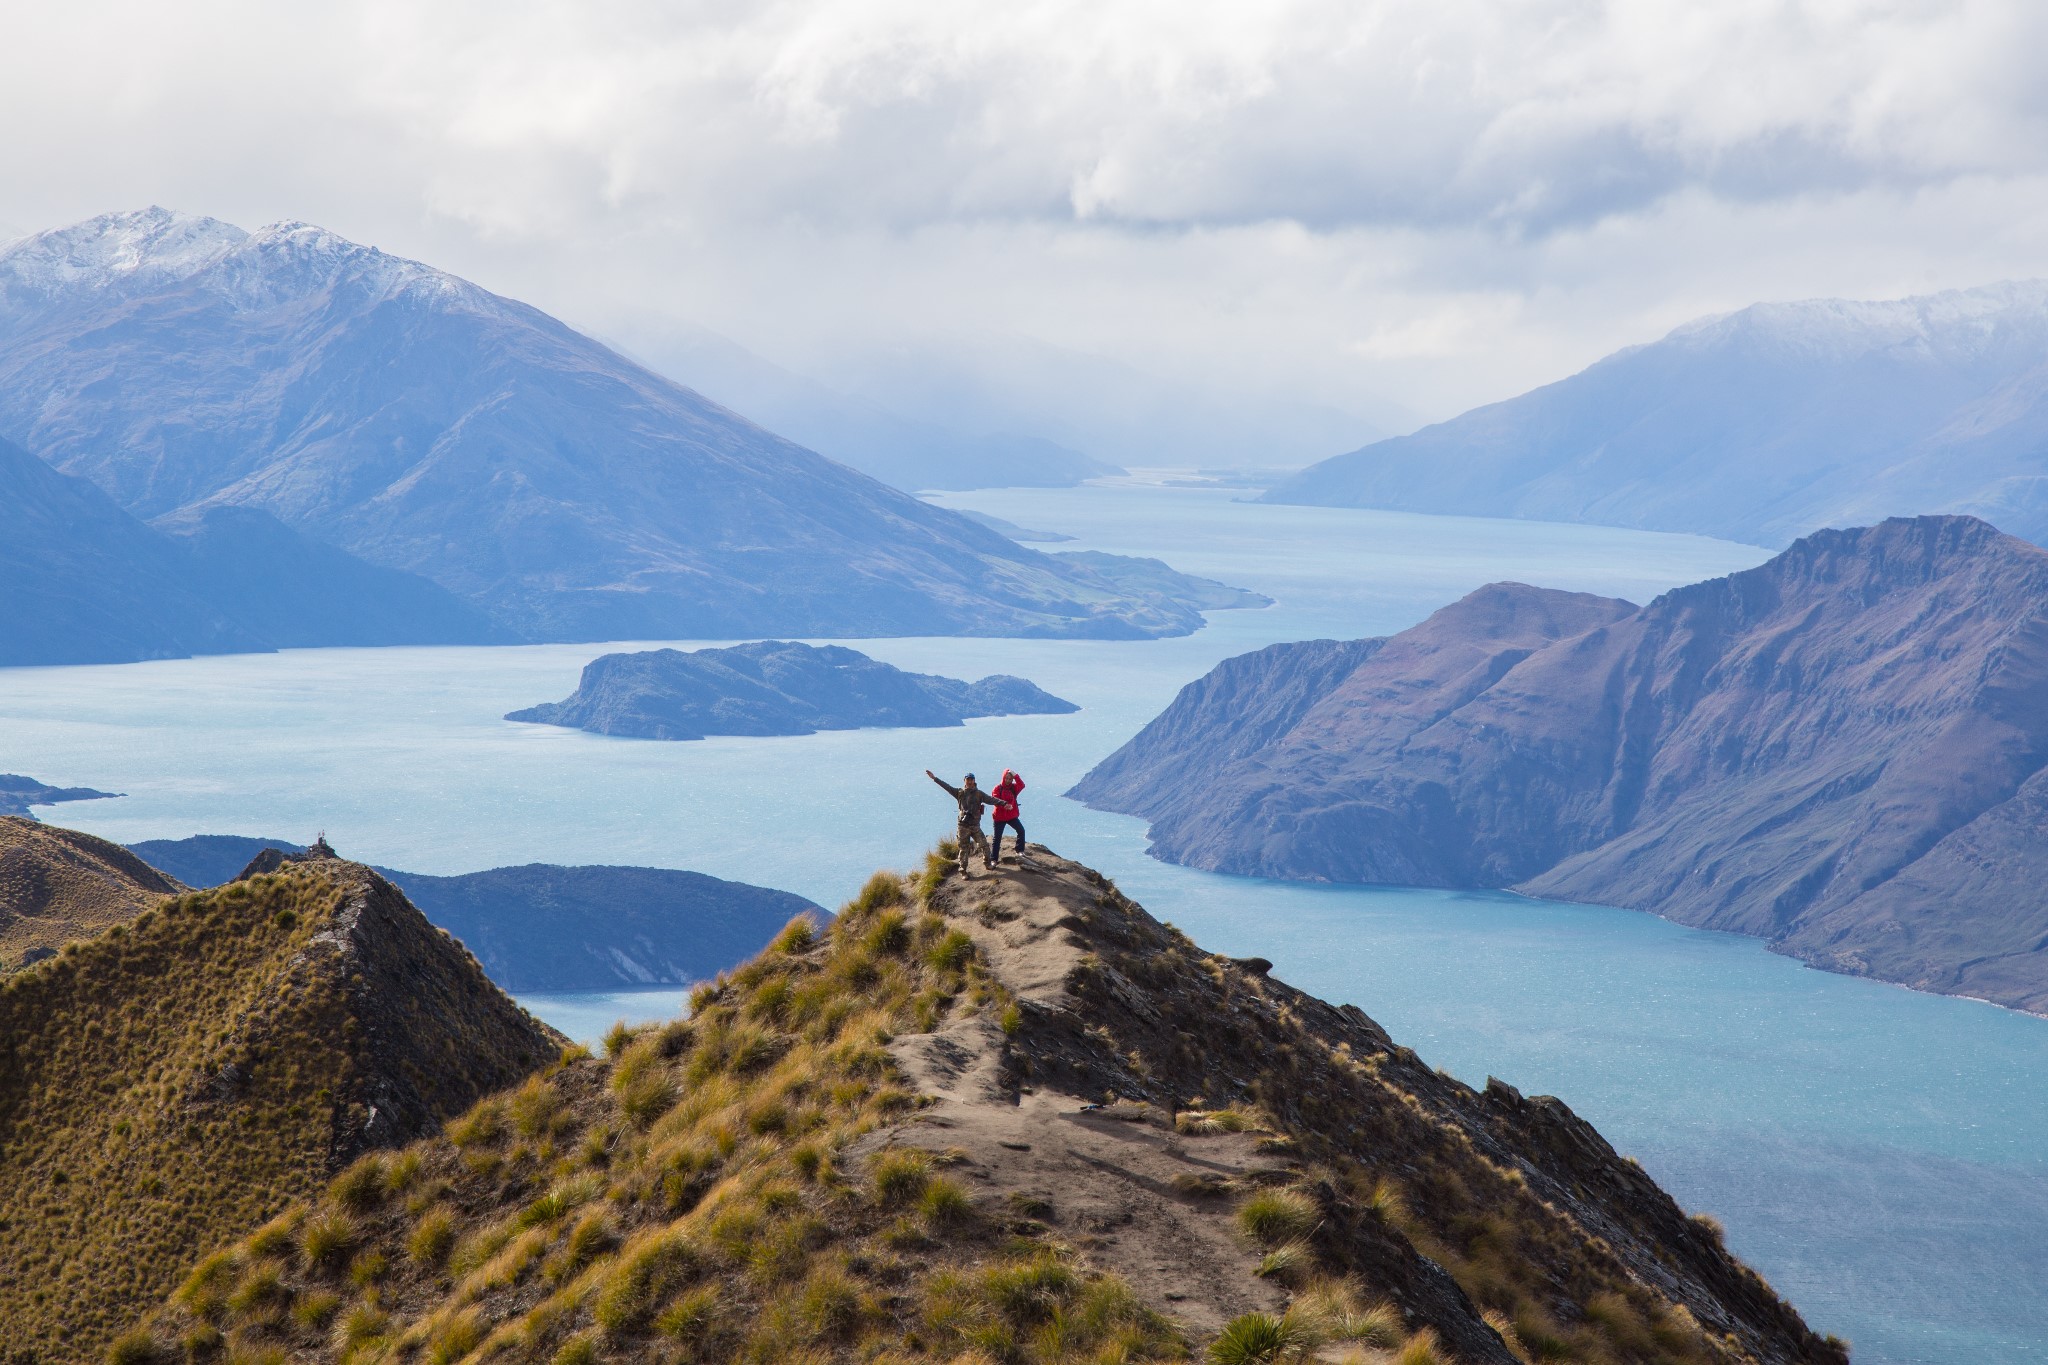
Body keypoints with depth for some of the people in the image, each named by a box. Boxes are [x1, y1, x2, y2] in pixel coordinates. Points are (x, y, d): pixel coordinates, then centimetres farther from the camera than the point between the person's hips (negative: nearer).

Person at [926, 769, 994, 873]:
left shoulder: (978, 793, 1)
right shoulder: (960, 792, 3)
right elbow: (947, 786, 1)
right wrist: (935, 778, -4)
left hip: (975, 825, 0)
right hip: (963, 826, 0)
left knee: (984, 845, 2)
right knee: (963, 849, 5)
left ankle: (987, 863, 25)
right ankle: (963, 870, 14)